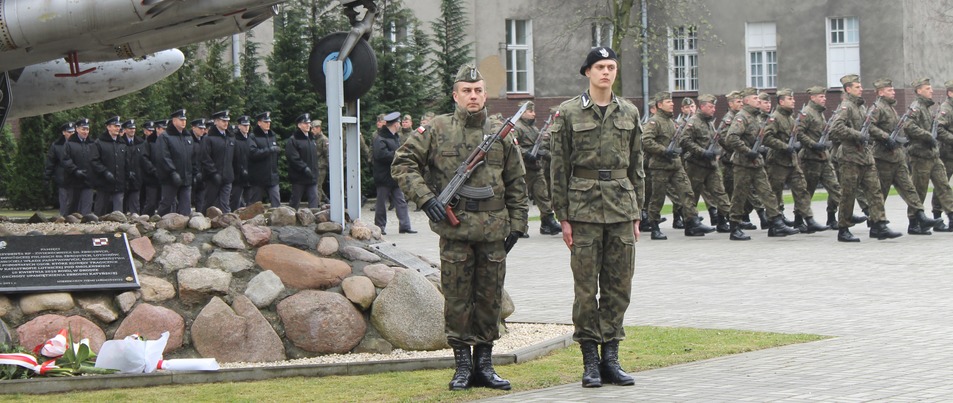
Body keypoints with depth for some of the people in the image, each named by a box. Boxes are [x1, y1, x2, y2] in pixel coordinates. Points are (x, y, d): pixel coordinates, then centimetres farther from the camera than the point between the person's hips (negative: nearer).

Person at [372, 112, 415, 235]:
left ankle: (405, 226, 5)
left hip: (395, 176, 8)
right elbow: (381, 155, -26)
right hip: (384, 177, -8)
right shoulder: (380, 138, -14)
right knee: (381, 203, 1)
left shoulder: (396, 137, 15)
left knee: (401, 201, 4)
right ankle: (379, 227, 10)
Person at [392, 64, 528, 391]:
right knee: (457, 298, 2)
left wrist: (516, 224, 8)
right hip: (454, 228, -2)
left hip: (493, 229, 2)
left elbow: (516, 183, 13)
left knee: (490, 297, 6)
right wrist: (425, 197, -10)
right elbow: (402, 163, 1)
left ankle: (484, 363, 16)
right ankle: (462, 365, 11)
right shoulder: (437, 130, 2)